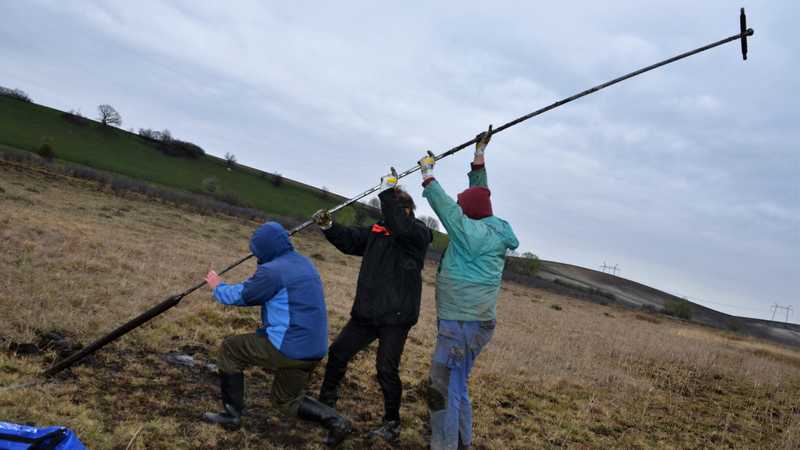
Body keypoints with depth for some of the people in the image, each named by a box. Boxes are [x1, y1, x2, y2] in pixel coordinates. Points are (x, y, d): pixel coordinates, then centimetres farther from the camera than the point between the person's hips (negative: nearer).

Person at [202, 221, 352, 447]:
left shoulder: (273, 270, -16)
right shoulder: (304, 263, 12)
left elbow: (239, 296, -4)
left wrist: (217, 287, 16)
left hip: (289, 349, -9)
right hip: (314, 350, 9)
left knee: (230, 349, 11)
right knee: (287, 400, 27)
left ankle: (232, 414, 17)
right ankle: (334, 420, 9)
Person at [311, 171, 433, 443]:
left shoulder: (419, 233, -9)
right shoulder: (377, 231, 9)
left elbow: (400, 229, -30)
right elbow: (350, 240, 4)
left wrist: (388, 191, -31)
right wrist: (328, 227, -12)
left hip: (396, 317, -7)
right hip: (366, 312, 7)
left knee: (387, 370, -6)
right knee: (338, 352, 14)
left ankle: (392, 425, 13)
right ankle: (326, 402, 35)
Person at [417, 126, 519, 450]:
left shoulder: (471, 231, -16)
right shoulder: (493, 231, 8)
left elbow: (443, 204, -9)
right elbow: (480, 196, 19)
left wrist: (427, 172, 6)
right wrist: (479, 155, 24)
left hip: (462, 325, -10)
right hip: (474, 322, 10)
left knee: (442, 388, -6)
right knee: (457, 387, 19)